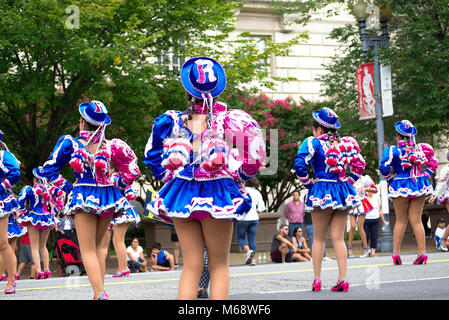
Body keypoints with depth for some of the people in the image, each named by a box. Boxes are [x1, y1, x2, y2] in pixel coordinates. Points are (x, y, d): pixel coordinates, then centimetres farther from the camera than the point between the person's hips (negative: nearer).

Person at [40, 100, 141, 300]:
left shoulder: (70, 143, -4)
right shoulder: (109, 146, 1)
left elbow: (50, 169, -3)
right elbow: (131, 172, 3)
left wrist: (67, 187, 3)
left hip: (83, 197, -4)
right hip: (107, 197, 4)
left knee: (87, 250, -2)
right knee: (97, 246, 19)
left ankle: (100, 294, -17)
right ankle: (99, 291, 17)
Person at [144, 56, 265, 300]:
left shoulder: (173, 120, -1)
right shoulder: (227, 119, -9)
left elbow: (151, 156, 9)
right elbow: (255, 155, -12)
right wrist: (238, 178, 3)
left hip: (182, 194, 3)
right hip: (217, 194, -3)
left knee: (191, 265, 10)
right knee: (219, 264, 9)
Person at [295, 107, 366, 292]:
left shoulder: (313, 143, -7)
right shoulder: (345, 143, 7)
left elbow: (300, 164, -17)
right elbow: (359, 165, 10)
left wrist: (307, 183, -5)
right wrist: (349, 183, 15)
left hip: (322, 192, -4)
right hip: (343, 192, 4)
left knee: (319, 238, 8)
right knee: (338, 238, 7)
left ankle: (317, 280, 8)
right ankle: (343, 279, 0)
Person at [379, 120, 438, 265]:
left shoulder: (393, 150, -11)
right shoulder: (421, 148, 1)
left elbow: (384, 168, -18)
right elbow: (433, 164, 10)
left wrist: (390, 179, -2)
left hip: (401, 187, -2)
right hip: (419, 186, 2)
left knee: (400, 220, 8)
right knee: (416, 220, 5)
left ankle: (396, 252, 6)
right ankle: (422, 251, -1)